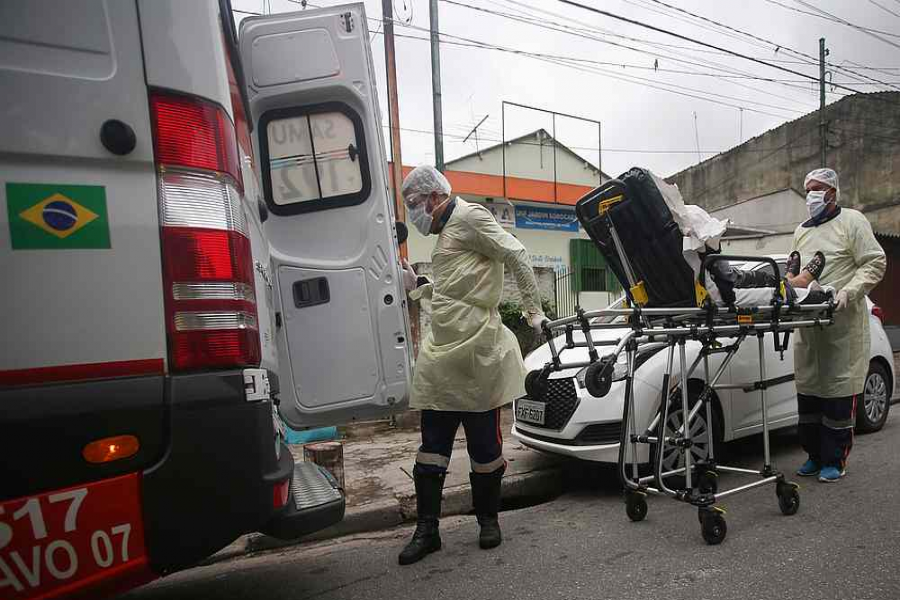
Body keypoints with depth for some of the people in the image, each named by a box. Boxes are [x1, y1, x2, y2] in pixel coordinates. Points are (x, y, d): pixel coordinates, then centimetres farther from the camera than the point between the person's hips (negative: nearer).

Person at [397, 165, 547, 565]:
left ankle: (488, 520, 26)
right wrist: (416, 286, 11)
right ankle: (427, 529, 20)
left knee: (484, 442, 7)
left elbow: (517, 256, -11)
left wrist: (533, 311, -11)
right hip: (440, 356, 9)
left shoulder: (469, 217, -4)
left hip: (477, 352, -9)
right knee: (432, 445, 9)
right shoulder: (445, 233, 22)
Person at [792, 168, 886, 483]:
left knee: (839, 389, -3)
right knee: (808, 389, 7)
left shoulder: (851, 221, 3)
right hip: (807, 323, 6)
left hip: (843, 322, -6)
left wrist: (848, 292, -17)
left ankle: (835, 460, 7)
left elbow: (875, 264, -4)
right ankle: (815, 455, 18)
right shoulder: (801, 232, 21)